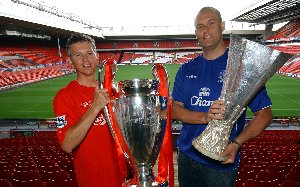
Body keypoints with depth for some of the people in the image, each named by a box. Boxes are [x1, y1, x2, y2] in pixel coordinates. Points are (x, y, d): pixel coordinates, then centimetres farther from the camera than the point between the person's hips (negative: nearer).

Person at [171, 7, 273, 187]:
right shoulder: (187, 69, 3)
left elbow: (265, 113, -9)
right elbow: (175, 110, -2)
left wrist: (236, 143, -23)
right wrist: (205, 117, -20)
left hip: (222, 161, -3)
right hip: (187, 156, 4)